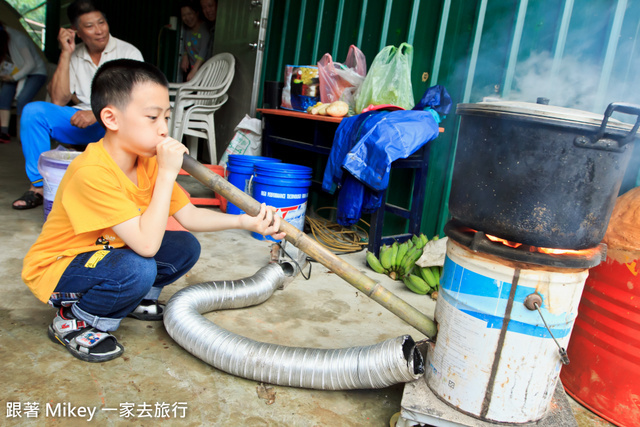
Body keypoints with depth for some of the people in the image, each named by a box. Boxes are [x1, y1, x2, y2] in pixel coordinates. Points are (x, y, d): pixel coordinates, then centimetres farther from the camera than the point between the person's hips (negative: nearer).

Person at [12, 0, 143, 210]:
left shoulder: (128, 52, 1)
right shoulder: (74, 57, 10)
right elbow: (59, 100, -1)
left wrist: (97, 114, -24)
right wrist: (65, 54, -3)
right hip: (81, 122, 4)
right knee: (33, 110, -17)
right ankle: (39, 185, -14)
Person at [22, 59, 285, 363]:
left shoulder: (148, 162, -8)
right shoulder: (92, 172, -34)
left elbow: (189, 215, -7)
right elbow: (147, 244, -38)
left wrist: (245, 221, -20)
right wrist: (168, 173, -37)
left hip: (105, 253, 8)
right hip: (56, 269, -7)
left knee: (185, 248, -5)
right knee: (138, 269, -34)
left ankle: (136, 299, 20)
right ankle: (71, 322, -6)